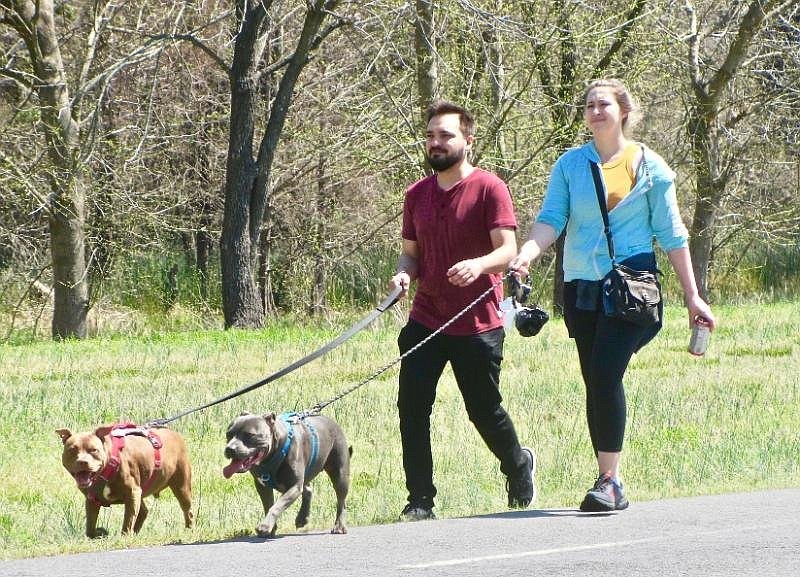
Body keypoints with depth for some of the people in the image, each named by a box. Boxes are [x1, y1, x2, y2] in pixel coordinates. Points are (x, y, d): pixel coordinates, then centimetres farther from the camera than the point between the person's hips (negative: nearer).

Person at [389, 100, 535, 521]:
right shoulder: (417, 195, 11)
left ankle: (518, 465, 36)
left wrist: (479, 265, -33)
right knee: (412, 408, -8)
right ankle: (420, 500, -1)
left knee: (485, 411, 5)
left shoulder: (489, 189, -6)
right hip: (425, 322, 4)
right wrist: (404, 274, -5)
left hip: (477, 325, -4)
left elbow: (507, 250, -12)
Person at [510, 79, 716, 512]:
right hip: (581, 286, 3)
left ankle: (609, 480, -15)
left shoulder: (649, 167, 4)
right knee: (594, 382, 5)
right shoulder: (570, 165, 8)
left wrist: (692, 297, 6)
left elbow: (672, 235, 7)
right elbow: (551, 220, -1)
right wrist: (526, 254, -22)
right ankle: (610, 483, 13)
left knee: (606, 374, -18)